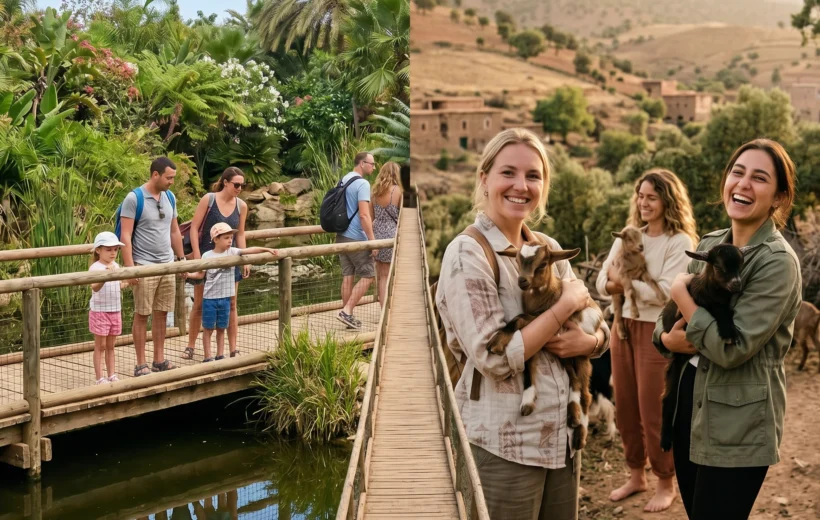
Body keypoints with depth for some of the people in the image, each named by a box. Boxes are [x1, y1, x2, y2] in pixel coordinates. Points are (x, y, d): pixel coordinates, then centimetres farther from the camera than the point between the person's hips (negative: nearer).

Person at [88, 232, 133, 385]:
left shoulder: (116, 266, 8)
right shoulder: (95, 267, -15)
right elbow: (95, 287, -31)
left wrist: (124, 284, 3)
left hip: (115, 310, 6)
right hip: (99, 311, -6)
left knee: (110, 345, 13)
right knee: (100, 346, 0)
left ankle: (112, 376, 18)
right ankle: (100, 378, 4)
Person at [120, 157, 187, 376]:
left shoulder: (170, 198, 9)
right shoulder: (134, 198, -10)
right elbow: (125, 236, -12)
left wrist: (181, 258, 16)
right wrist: (129, 267, -17)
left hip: (167, 265, 6)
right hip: (144, 267, -6)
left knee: (161, 314, 10)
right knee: (142, 316, 2)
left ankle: (159, 360, 18)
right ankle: (141, 364, 8)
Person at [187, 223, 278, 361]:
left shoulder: (232, 252, 0)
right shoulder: (207, 256, -5)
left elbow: (249, 250, -8)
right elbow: (201, 274, -1)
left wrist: (266, 249, -17)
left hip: (225, 298, 3)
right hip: (210, 298, -3)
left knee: (221, 328, 11)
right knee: (208, 328, 4)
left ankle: (220, 356, 20)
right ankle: (207, 358, 10)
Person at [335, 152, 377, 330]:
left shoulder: (343, 180, 13)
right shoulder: (362, 184, -15)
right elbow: (364, 215, -22)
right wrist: (372, 239, -19)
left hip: (342, 236, 8)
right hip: (356, 238, -8)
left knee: (347, 277, 10)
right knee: (367, 276, 0)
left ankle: (348, 315, 12)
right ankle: (346, 311, -7)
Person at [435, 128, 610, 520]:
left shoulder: (549, 248, 7)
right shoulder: (467, 255, -14)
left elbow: (599, 329, 12)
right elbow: (495, 359, -22)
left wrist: (588, 341, -11)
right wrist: (567, 305, -15)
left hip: (562, 436, 7)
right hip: (504, 446, -7)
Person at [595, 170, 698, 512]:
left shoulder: (680, 242, -10)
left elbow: (665, 292, -20)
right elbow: (602, 283, 2)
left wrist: (625, 281, -14)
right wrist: (615, 283, -20)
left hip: (656, 331, -6)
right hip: (623, 326, 6)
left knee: (653, 411, 2)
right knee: (625, 407, 13)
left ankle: (666, 484, 19)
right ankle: (636, 475, 30)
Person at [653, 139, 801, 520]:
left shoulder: (777, 261, -16)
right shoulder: (710, 245, 6)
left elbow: (733, 349, -22)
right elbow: (667, 319, 12)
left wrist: (682, 294, -13)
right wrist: (668, 338, -11)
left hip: (736, 426, -7)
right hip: (689, 402, 7)